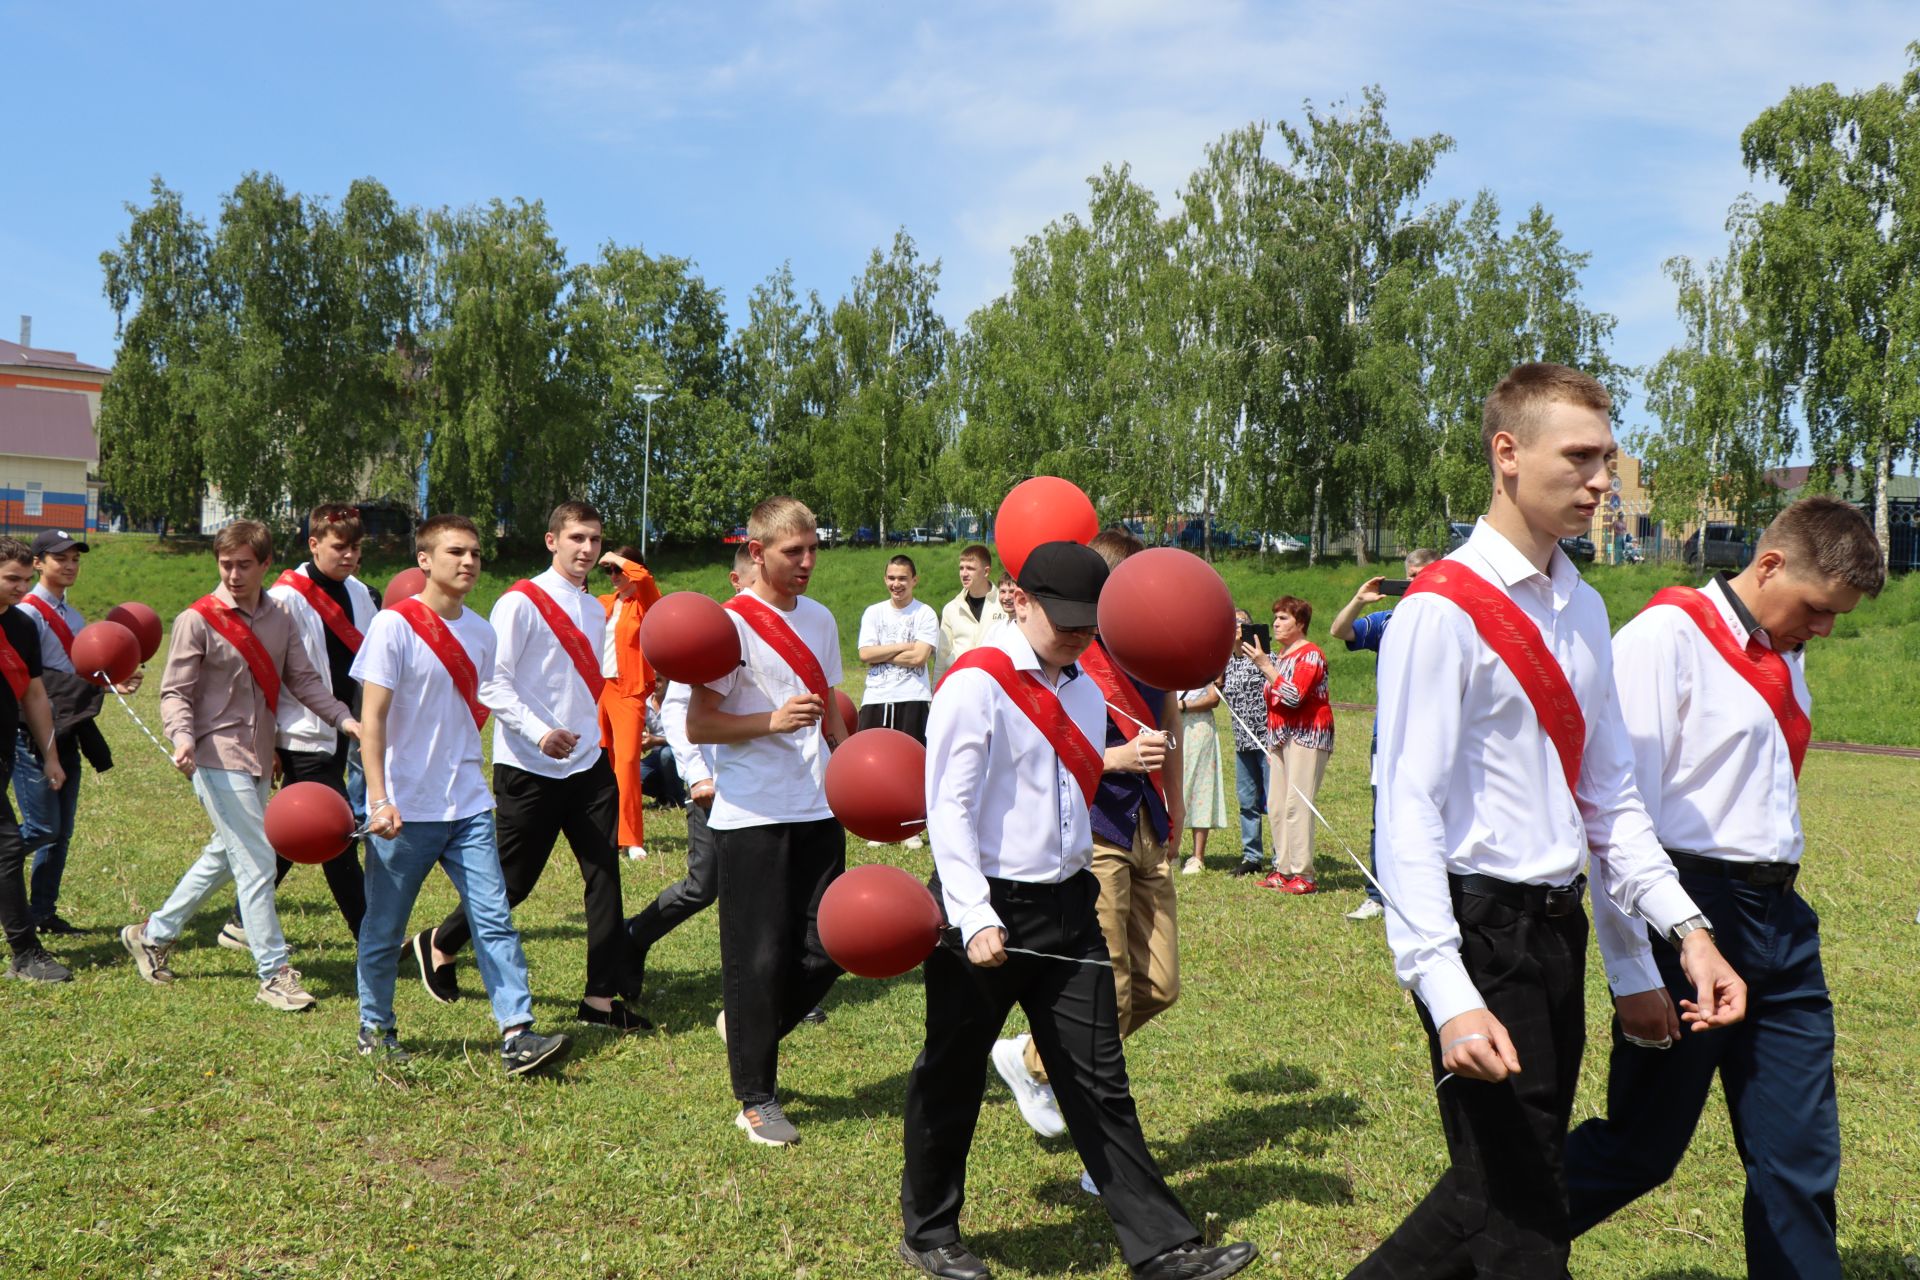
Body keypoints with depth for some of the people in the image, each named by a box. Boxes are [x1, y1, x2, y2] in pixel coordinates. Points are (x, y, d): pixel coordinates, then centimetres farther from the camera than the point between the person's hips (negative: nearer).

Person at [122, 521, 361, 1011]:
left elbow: (303, 679, 8)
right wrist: (182, 736, -26)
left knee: (224, 857, 18)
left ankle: (153, 934, 37)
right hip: (218, 757, -7)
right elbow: (175, 691, -8)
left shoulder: (280, 617, 7)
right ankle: (274, 975, 0)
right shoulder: (197, 620, -9)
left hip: (259, 758, 7)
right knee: (257, 863, -8)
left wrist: (343, 717, -7)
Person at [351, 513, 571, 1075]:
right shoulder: (394, 625, -9)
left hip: (468, 807, 5)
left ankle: (517, 1034, -3)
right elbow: (373, 718, -12)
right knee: (384, 928, 9)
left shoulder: (480, 632, 9)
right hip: (406, 812, -5)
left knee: (494, 918, -3)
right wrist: (379, 800, -19)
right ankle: (375, 1028, 28)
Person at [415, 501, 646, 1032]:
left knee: (604, 877, 0)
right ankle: (438, 945, 32)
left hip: (588, 764, 6)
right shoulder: (521, 602, -9)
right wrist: (538, 732, -26)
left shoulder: (595, 610, 14)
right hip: (529, 769, -6)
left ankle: (601, 999, 7)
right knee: (513, 880, 4)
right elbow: (491, 682, -15)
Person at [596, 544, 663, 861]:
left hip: (628, 690, -5)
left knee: (627, 760, -13)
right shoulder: (604, 604, 13)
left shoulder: (645, 603, -2)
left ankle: (632, 839, -10)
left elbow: (643, 577, -22)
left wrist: (618, 560, -8)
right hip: (596, 687, 6)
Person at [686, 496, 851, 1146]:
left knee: (828, 947, 5)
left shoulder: (820, 619, 12)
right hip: (753, 817, -6)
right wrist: (772, 721, -22)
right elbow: (698, 725, -11)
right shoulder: (732, 624, -10)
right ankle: (757, 1101, 14)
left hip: (818, 811, 6)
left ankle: (750, 1027, 32)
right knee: (759, 956, 0)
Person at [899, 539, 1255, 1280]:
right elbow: (948, 808, -16)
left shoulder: (1086, 693, 10)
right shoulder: (976, 684, -13)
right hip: (988, 909, -6)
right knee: (952, 1079, 11)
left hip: (1067, 908, 6)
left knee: (1099, 1082, 8)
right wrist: (976, 918, -21)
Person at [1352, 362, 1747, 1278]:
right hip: (1480, 929, -8)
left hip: (1558, 927, 8)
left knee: (1505, 1182, 18)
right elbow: (1408, 814, -18)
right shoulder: (1441, 611, -14)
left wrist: (1685, 927, 4)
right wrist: (1449, 997, -24)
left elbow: (1612, 795, 16)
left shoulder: (1584, 612, 11)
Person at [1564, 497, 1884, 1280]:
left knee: (1801, 1160, 10)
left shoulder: (1784, 657, 14)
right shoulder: (1666, 637, -12)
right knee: (1641, 1149, 3)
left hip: (1780, 922, 8)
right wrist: (1633, 973, -17)